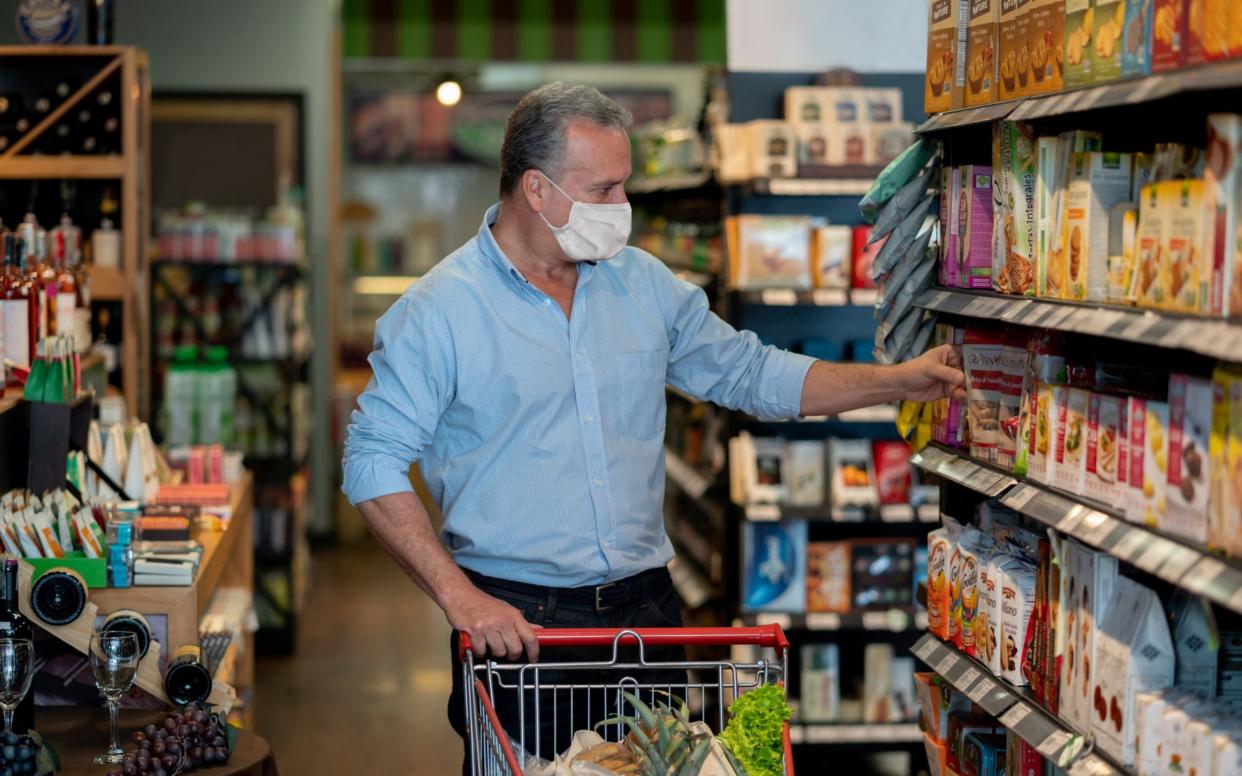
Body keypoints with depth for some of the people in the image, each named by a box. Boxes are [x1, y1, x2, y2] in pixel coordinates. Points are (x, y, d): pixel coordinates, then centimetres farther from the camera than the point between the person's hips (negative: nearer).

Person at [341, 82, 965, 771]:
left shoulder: (644, 284, 8)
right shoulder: (438, 311, -8)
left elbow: (748, 373, 15)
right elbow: (373, 463, -9)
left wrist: (898, 381, 6)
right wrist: (458, 595, -17)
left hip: (646, 609, 5)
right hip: (515, 622, -4)